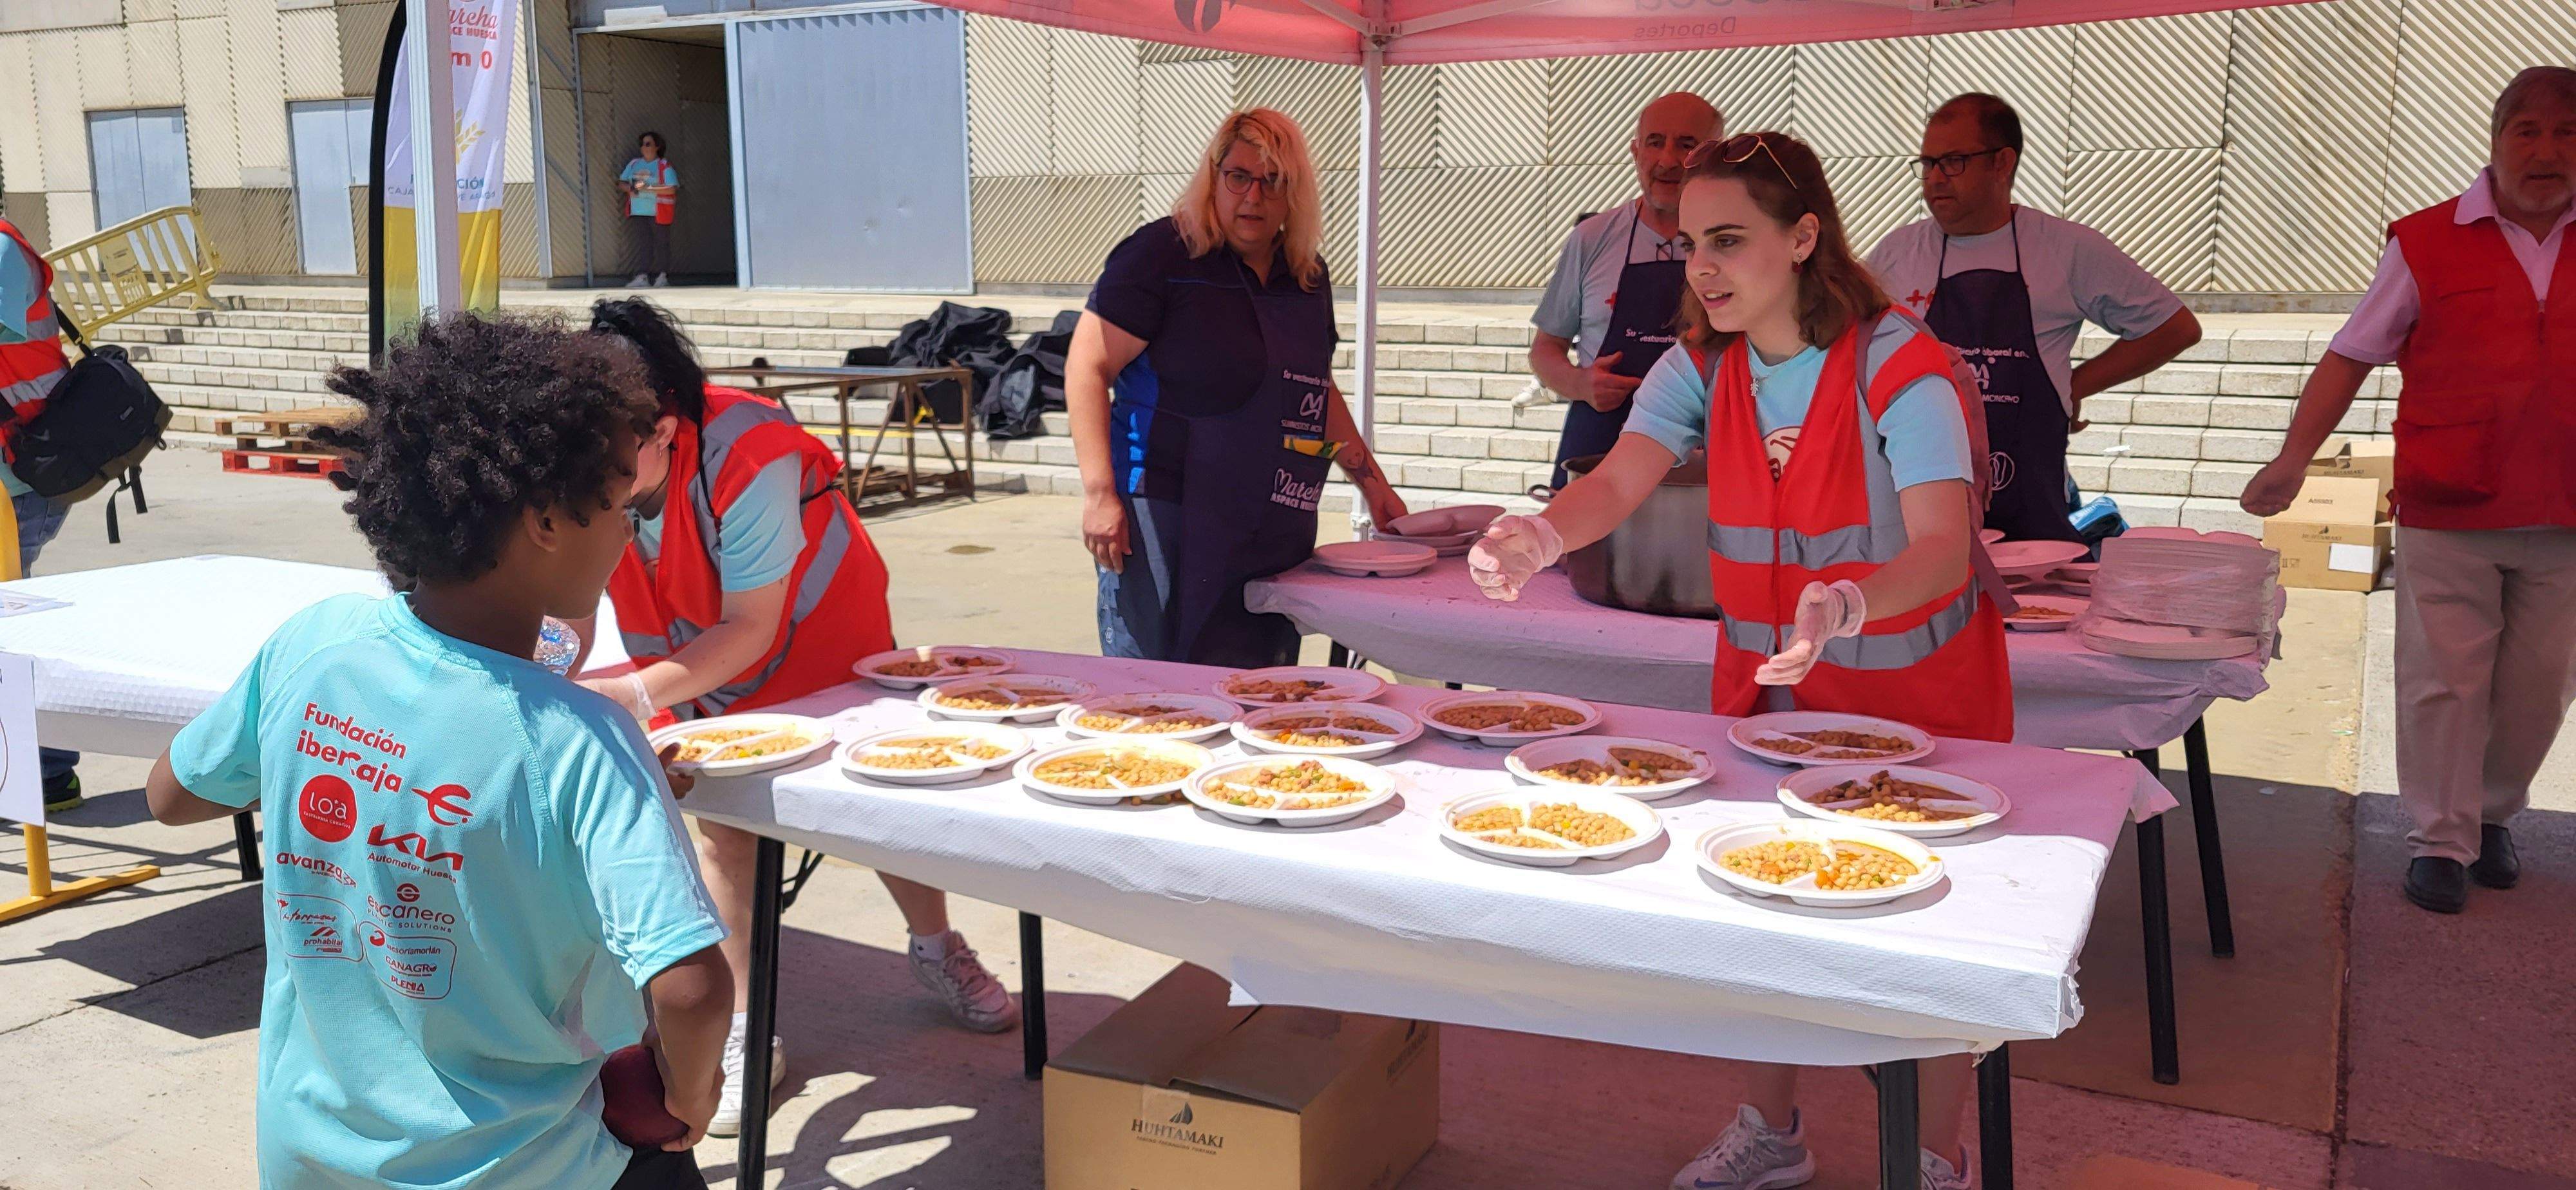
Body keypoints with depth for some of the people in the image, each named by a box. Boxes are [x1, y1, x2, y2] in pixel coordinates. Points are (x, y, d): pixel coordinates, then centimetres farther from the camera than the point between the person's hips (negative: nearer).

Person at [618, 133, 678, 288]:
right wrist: (629, 188, -7)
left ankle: (663, 275, 11)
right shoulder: (634, 164, 14)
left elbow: (671, 189, -15)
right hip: (639, 211, 5)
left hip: (659, 212, -5)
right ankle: (642, 276, -6)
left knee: (661, 243, 3)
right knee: (643, 243, 0)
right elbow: (621, 182, 17)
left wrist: (648, 188, -19)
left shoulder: (664, 165, -4)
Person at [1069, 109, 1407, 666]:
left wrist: (1372, 482, 21)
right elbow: (1088, 368, -10)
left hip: (1276, 532, 7)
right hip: (1169, 517, -6)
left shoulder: (1307, 274, 13)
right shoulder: (1162, 254, -7)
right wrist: (1099, 492, -17)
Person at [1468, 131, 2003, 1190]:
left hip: (1917, 684, -4)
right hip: (1763, 678, 5)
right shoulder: (1702, 366, -6)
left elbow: (1943, 551, -32)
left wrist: (1848, 606, -53)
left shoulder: (1899, 365, -21)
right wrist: (1541, 536, -44)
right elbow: (1617, 483, -22)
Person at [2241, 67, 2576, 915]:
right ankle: (2441, 843, 12)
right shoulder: (2428, 243, 0)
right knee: (2443, 682, 1)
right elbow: (2352, 355, 0)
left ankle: (2495, 818, 30)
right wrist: (2294, 458, -8)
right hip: (2448, 517, -2)